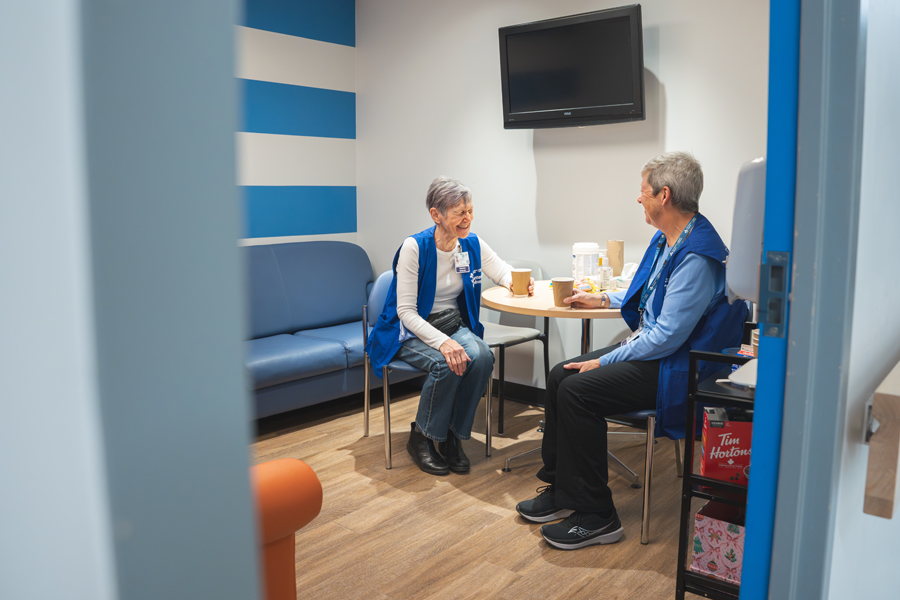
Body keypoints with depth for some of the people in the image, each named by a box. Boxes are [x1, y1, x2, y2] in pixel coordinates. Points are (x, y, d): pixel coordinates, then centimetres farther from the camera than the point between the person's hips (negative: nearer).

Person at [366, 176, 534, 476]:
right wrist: (443, 342, -34)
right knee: (447, 364, -33)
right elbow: (406, 311, -20)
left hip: (453, 324, 5)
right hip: (411, 331, -5)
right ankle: (420, 437, -7)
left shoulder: (473, 244, -3)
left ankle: (452, 436, -8)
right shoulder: (414, 247, -19)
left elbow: (504, 272, 13)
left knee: (482, 356, -26)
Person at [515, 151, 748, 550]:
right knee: (560, 376, -1)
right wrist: (604, 300, 27)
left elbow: (667, 336, -25)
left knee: (577, 391, -23)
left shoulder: (697, 258, -23)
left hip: (672, 368, -10)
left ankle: (596, 515, -10)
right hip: (646, 347, 10)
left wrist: (605, 362, -18)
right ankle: (560, 490, 9)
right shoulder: (666, 240, 10)